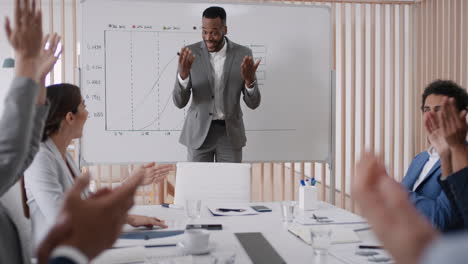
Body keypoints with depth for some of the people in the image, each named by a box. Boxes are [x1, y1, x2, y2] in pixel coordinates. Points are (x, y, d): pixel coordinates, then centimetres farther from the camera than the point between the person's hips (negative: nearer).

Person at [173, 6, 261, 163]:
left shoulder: (243, 54, -5)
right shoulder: (191, 53, -6)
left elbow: (253, 103, -5)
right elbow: (179, 102, -10)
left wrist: (249, 80, -26)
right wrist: (183, 73, -28)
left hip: (230, 132, 1)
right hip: (199, 132, 0)